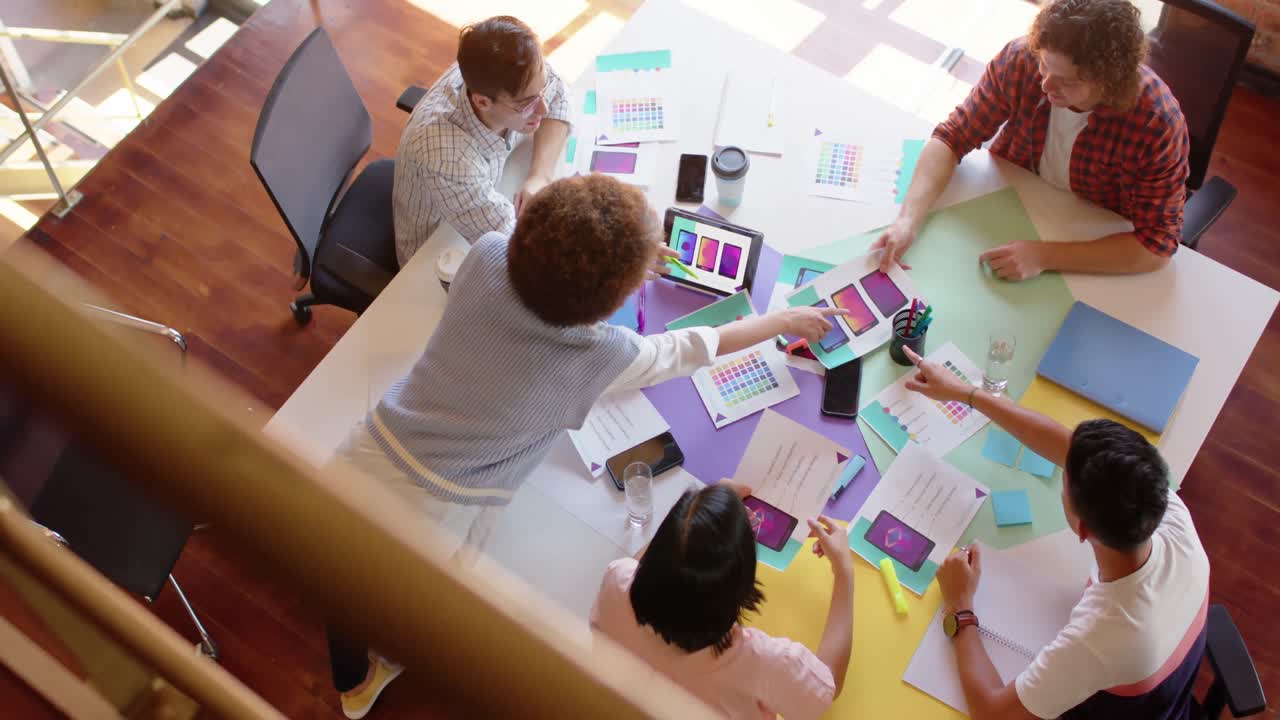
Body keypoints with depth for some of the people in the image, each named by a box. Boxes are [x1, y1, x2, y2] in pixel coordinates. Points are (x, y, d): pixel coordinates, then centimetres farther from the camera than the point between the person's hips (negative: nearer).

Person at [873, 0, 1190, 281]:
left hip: (1096, 249, -3)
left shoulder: (1158, 124, -33)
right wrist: (909, 219, -35)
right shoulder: (1020, 59, -26)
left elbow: (1157, 244, -30)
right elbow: (952, 137, -18)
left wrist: (1045, 255, -41)